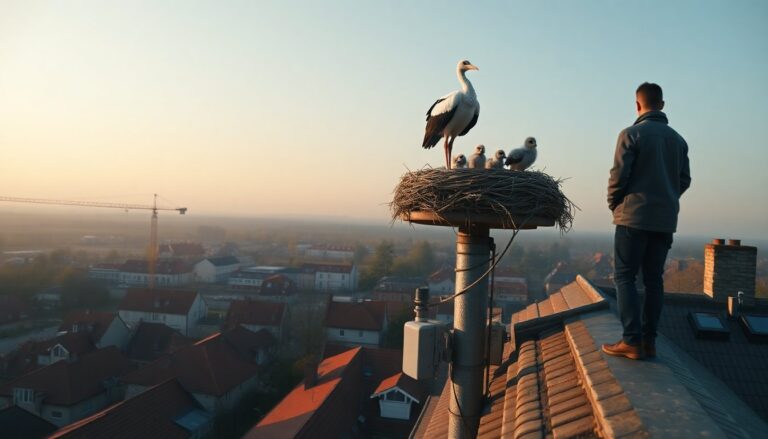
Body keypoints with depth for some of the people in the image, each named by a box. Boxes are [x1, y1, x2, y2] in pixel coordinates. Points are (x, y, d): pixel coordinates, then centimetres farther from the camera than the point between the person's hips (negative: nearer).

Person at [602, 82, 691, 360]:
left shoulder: (631, 134, -7)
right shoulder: (678, 139, 12)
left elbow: (619, 175, -11)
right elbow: (684, 180, 11)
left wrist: (614, 203, 5)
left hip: (634, 217, -6)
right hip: (665, 220, 6)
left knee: (624, 277, -2)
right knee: (653, 279, 9)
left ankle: (632, 341, -7)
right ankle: (649, 340, 10)